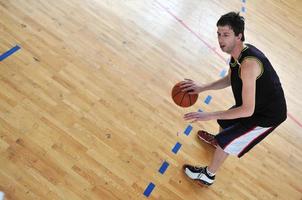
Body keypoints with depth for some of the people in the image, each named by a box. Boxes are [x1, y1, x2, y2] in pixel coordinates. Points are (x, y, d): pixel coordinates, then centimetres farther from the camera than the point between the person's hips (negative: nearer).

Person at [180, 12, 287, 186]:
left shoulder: (248, 64, -37)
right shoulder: (238, 52, -7)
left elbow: (247, 110, -35)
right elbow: (229, 80, 10)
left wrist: (209, 116, -32)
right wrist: (202, 88, -2)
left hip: (267, 115, -8)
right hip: (257, 104, 9)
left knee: (225, 141, 0)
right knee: (224, 121, 27)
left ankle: (208, 176, 26)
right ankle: (217, 140, 62)